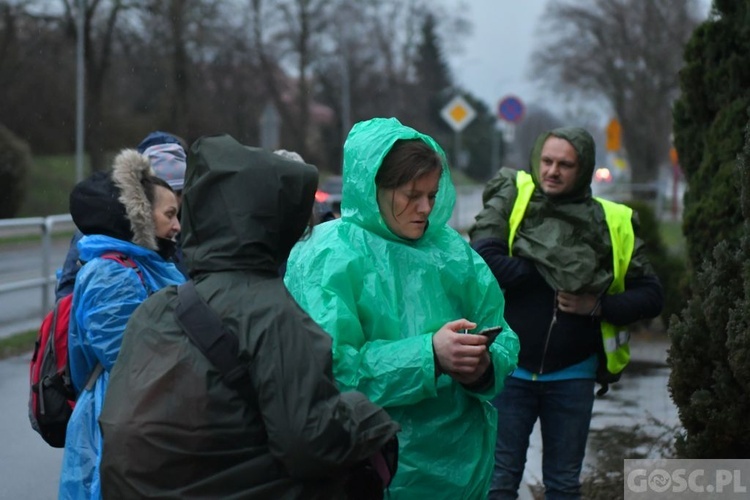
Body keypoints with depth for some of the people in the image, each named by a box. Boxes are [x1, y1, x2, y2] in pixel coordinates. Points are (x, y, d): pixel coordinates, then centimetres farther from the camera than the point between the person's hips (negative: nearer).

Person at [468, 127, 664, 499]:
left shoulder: (611, 223, -2)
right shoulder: (511, 199, -6)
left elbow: (650, 295, 1)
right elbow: (484, 258, -21)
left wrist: (598, 306, -15)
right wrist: (552, 274, -17)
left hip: (572, 375, 2)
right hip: (509, 369, -2)